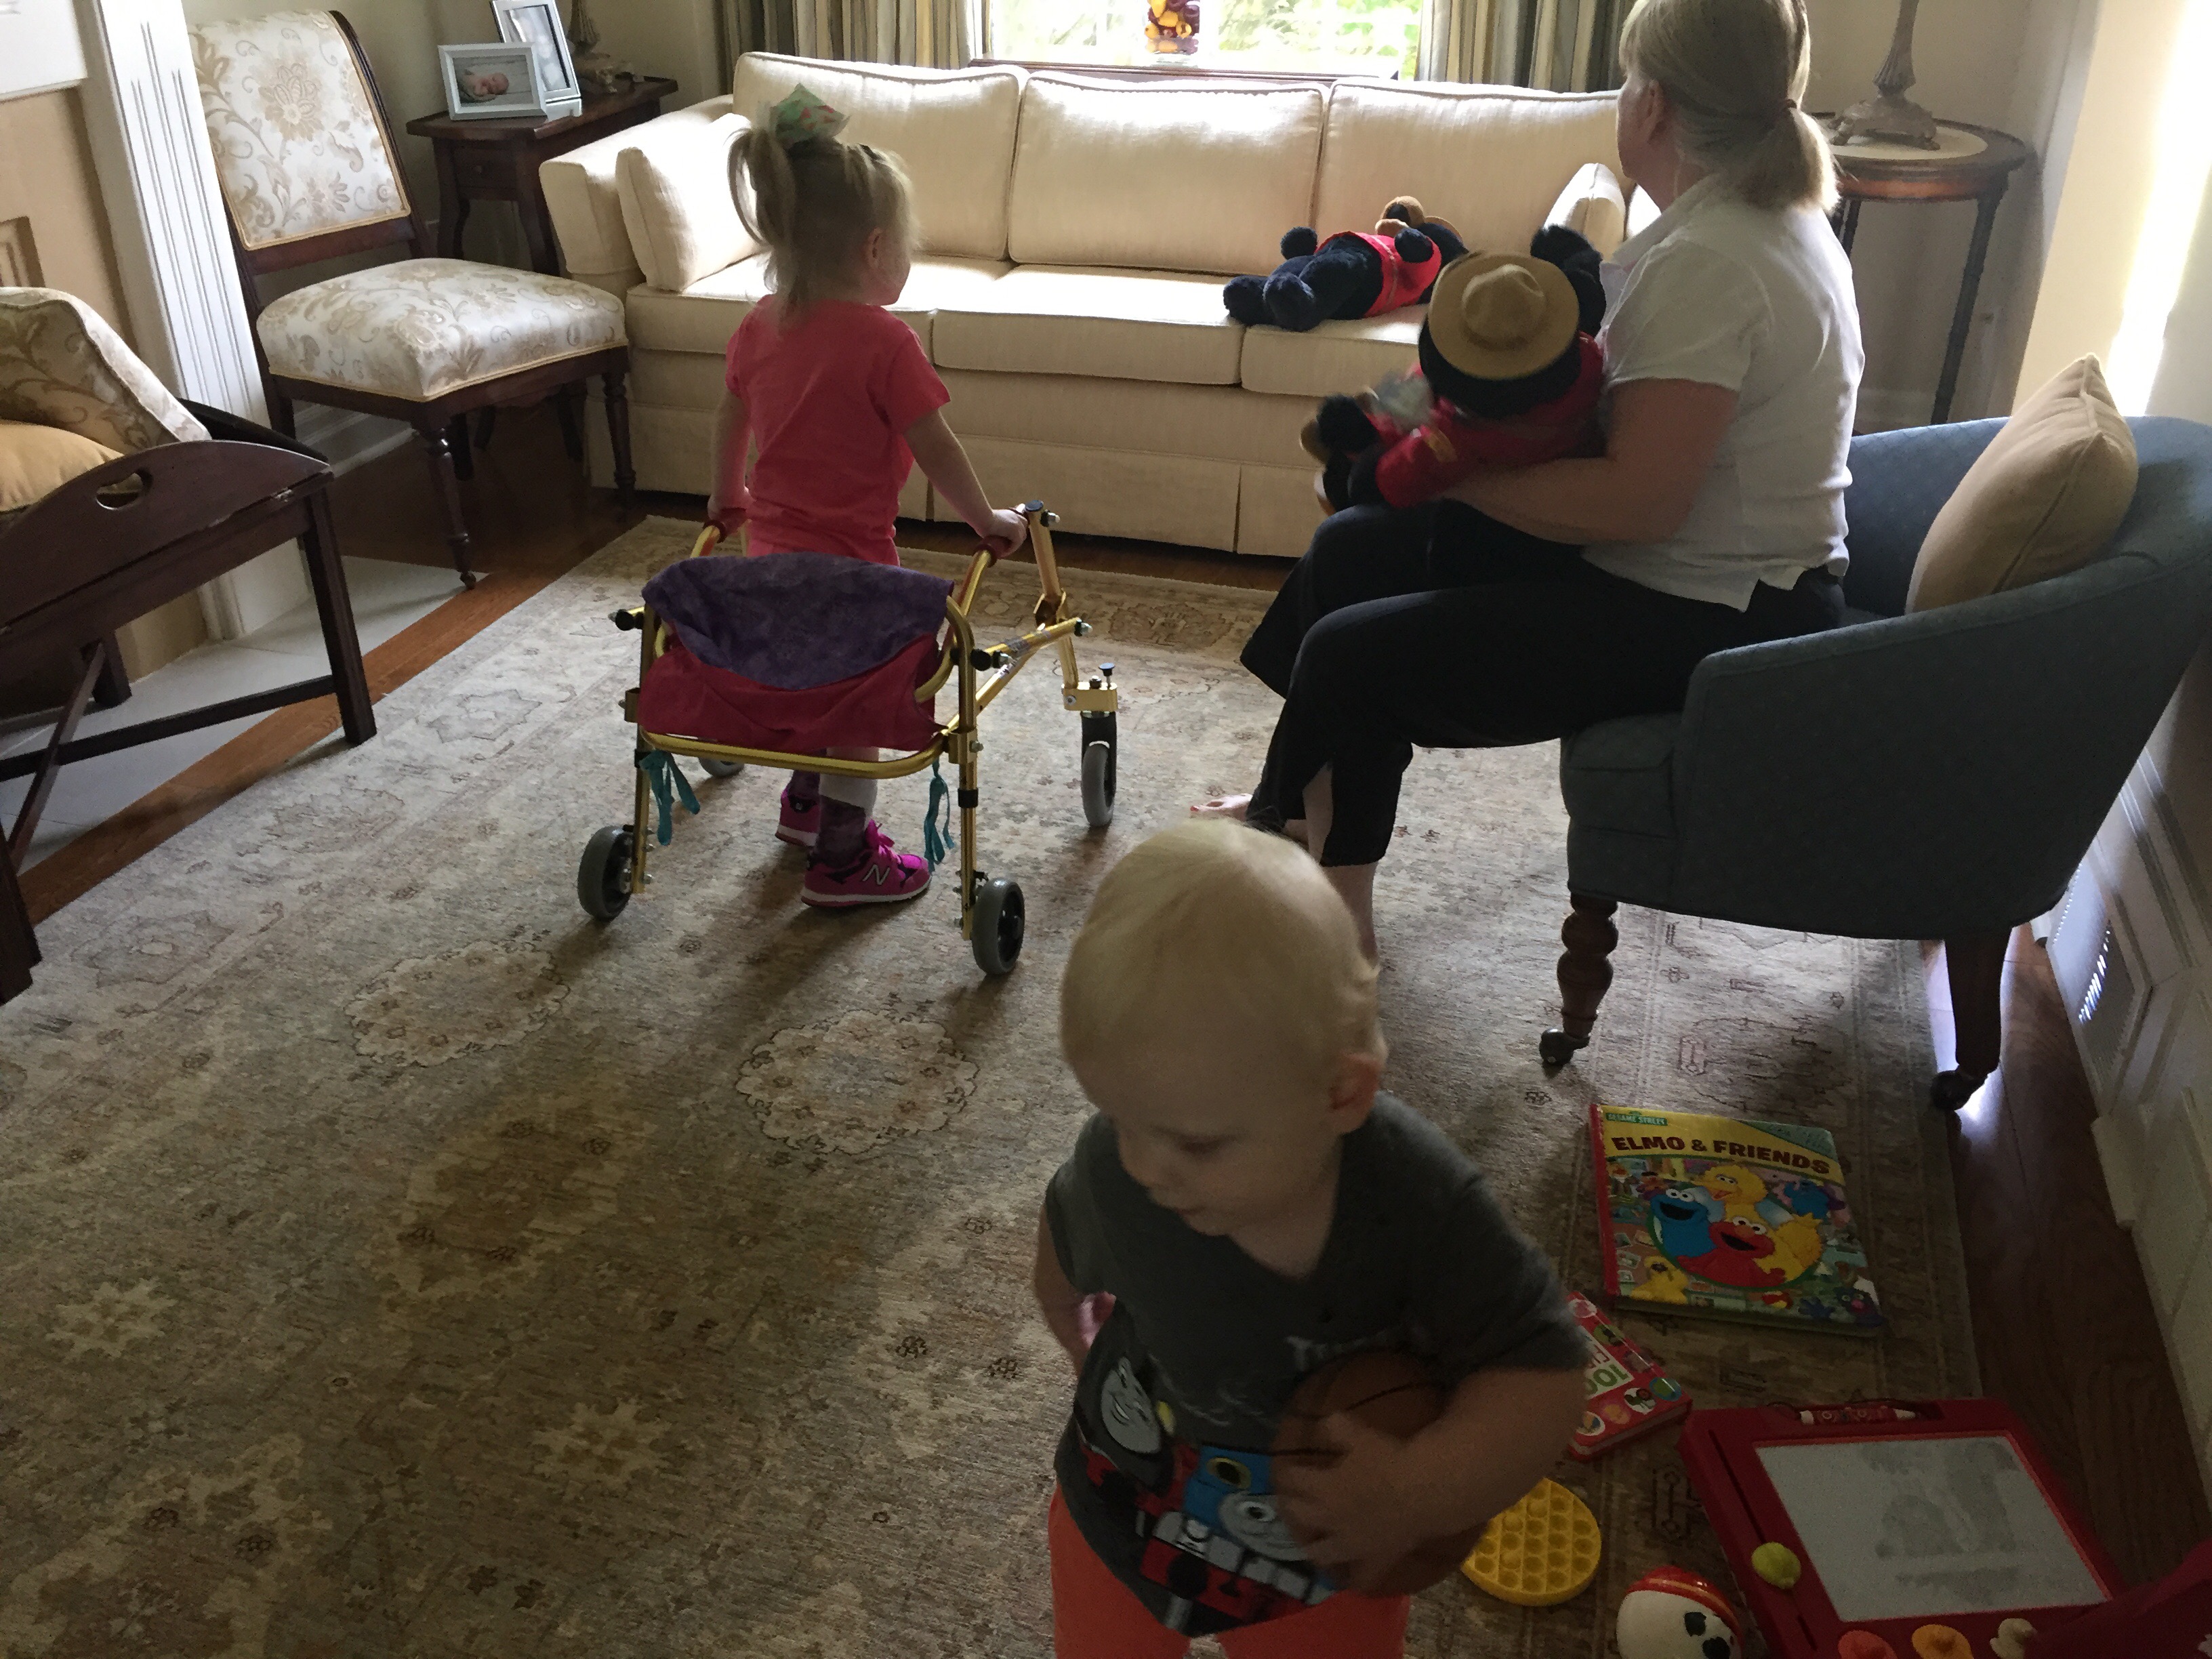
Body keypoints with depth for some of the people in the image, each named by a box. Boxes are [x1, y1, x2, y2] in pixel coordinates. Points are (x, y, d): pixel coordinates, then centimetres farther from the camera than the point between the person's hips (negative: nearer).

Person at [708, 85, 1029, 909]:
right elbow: (936, 450, -17)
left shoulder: (759, 325, 1)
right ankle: (841, 858, 20)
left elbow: (730, 422, 14)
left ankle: (806, 802, 44)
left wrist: (727, 497, 31)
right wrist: (988, 520, -2)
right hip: (849, 561, -7)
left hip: (770, 547, 7)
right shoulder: (883, 341, -20)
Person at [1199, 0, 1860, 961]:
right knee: (1353, 549, 9)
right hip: (1708, 568, 10)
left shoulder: (1707, 262, -24)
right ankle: (1294, 808, 20)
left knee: (1351, 654, -12)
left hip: (1707, 620, -10)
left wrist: (1456, 473, -16)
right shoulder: (1768, 215, 8)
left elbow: (1639, 501, -28)